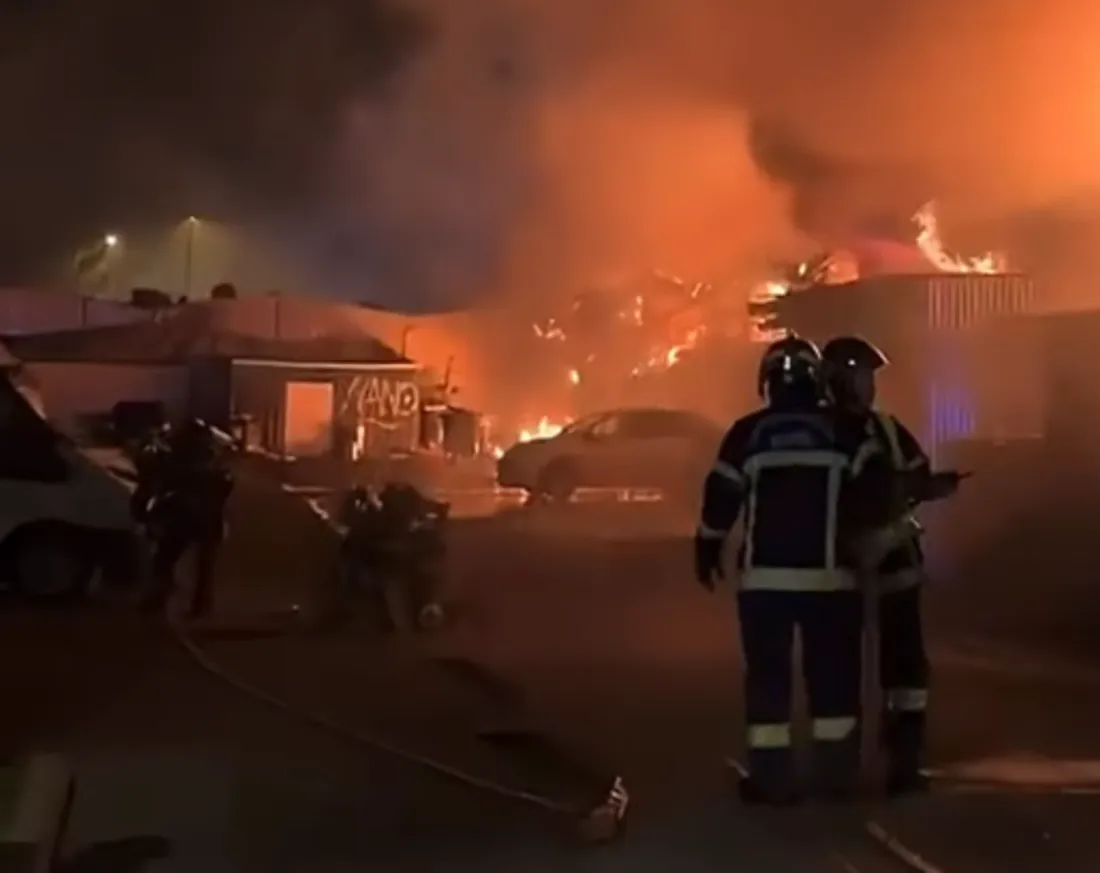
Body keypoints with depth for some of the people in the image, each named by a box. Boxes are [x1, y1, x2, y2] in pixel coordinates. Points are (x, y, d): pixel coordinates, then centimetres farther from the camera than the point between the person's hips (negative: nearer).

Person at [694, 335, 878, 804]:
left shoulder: (748, 433, 0)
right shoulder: (846, 430, 1)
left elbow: (720, 498, 0)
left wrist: (707, 551, 12)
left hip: (764, 576, 0)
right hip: (828, 575, 0)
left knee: (767, 675, 6)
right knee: (833, 675, 11)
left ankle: (771, 777, 6)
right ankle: (836, 773, 15)